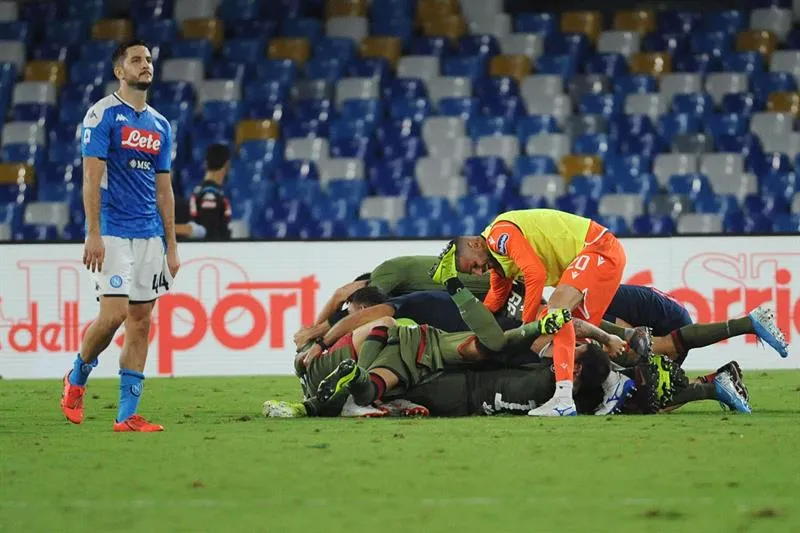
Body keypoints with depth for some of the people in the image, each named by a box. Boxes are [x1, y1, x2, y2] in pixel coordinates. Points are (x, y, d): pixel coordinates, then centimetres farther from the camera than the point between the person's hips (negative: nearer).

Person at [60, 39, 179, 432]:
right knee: (114, 313, -15)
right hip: (113, 232, -6)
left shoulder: (160, 125, 15)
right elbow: (92, 177, -10)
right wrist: (93, 234, -18)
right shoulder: (103, 115, -5)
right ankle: (77, 378, 12)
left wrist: (171, 245, 13)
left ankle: (127, 415, 3)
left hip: (150, 236, 6)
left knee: (141, 322, 2)